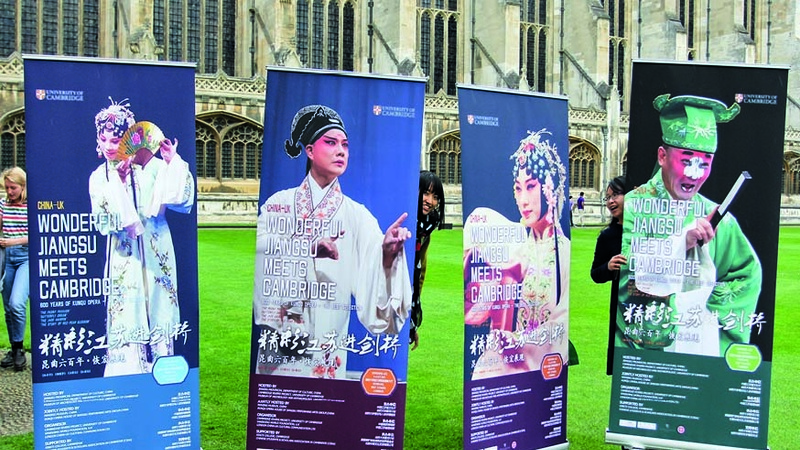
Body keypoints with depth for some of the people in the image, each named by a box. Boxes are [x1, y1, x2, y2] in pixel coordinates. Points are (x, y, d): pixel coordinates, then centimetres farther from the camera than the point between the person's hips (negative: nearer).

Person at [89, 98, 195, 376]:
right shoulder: (99, 177, 5)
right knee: (126, 312, -1)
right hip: (122, 257, 1)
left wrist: (173, 162, -13)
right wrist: (117, 180, -13)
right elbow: (103, 220, -8)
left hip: (154, 253, -1)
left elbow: (182, 200, -9)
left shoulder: (151, 167, -1)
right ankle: (126, 376, 8)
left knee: (157, 307, 4)